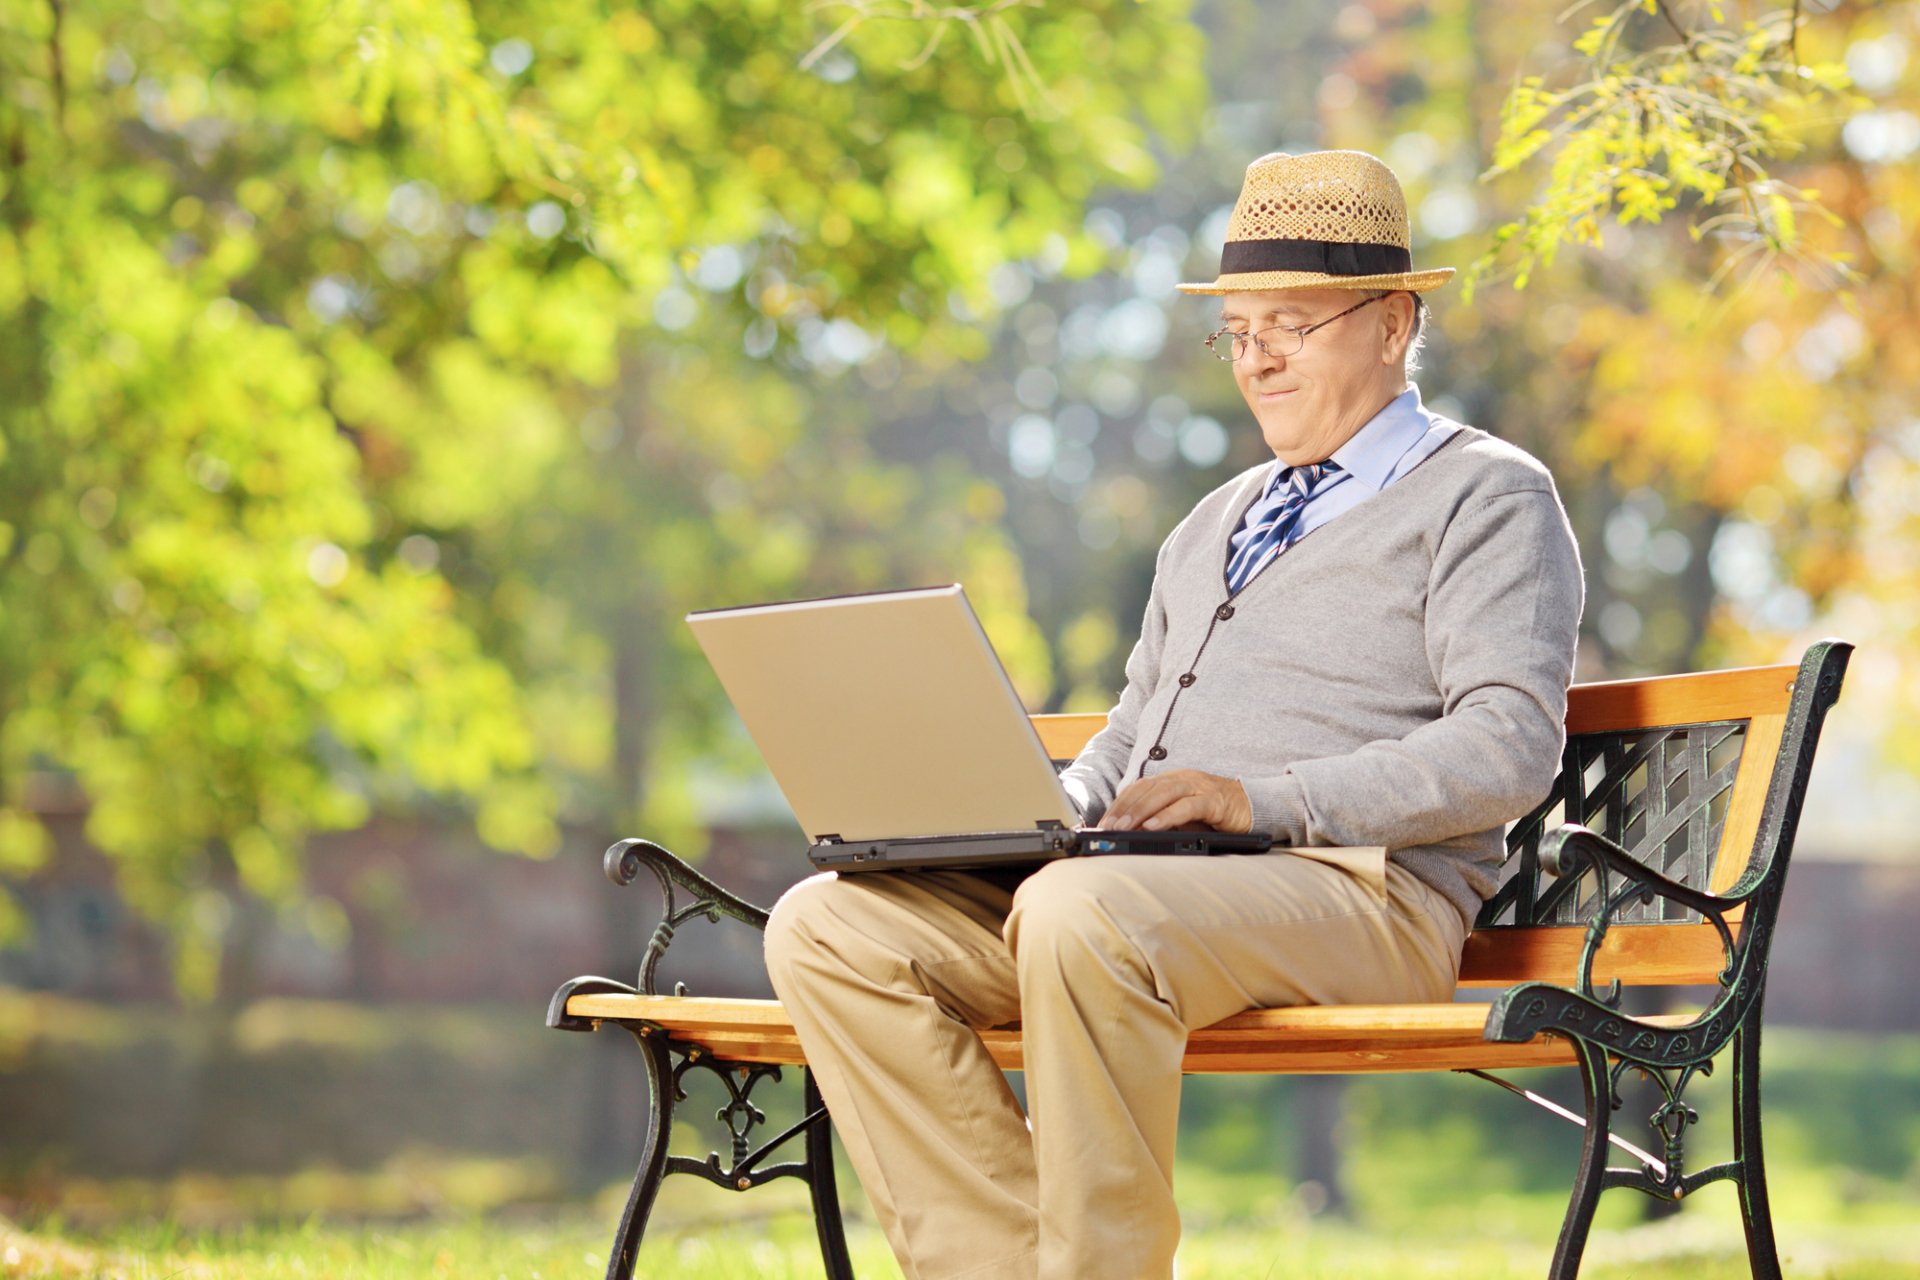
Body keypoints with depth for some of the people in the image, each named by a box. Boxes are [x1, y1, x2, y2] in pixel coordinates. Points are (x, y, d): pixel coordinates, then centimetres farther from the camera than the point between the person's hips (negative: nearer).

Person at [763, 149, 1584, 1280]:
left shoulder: (1488, 496, 5)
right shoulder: (1218, 524, 30)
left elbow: (1510, 748, -9)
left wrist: (1265, 799, -18)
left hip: (1362, 891, -8)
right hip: (1132, 882, 8)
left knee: (1081, 914, -38)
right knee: (829, 925, -13)